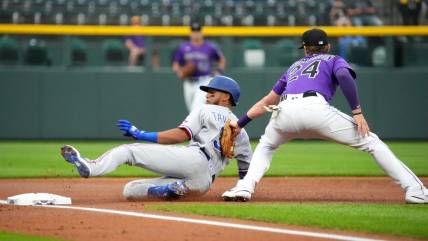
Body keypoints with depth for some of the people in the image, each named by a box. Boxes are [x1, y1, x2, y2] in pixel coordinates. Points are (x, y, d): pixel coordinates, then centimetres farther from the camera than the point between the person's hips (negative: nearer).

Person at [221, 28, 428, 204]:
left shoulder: (294, 66, 38)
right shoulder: (334, 60, 27)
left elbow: (267, 102, 39)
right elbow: (344, 76, 1)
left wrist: (240, 123, 47)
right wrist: (357, 112, -3)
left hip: (285, 111, 4)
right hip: (315, 108, -3)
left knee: (266, 146, 34)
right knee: (370, 142, 5)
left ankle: (245, 187, 9)